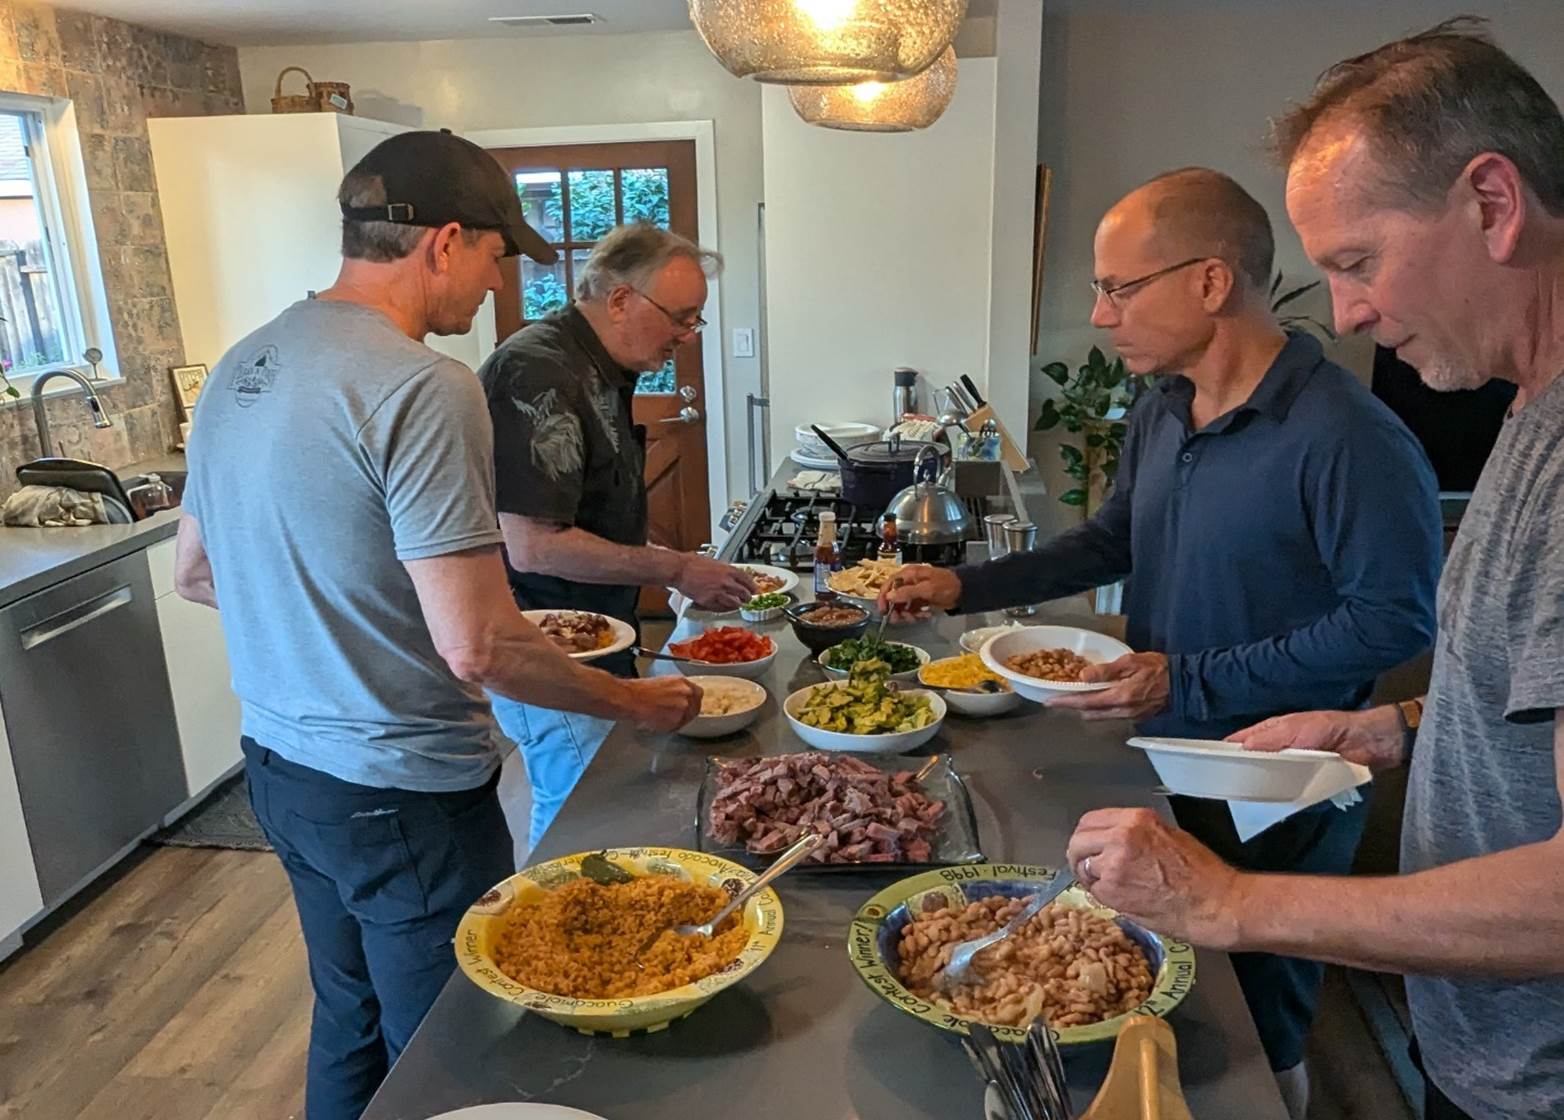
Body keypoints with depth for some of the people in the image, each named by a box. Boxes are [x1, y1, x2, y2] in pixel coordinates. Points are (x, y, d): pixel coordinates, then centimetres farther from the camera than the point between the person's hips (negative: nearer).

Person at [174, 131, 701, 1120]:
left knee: (350, 1024, 26)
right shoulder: (423, 388, -23)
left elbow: (197, 574, 14)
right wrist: (638, 701, -12)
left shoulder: (242, 367, 5)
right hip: (400, 797, -8)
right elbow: (478, 650, -26)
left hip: (280, 769, 9)